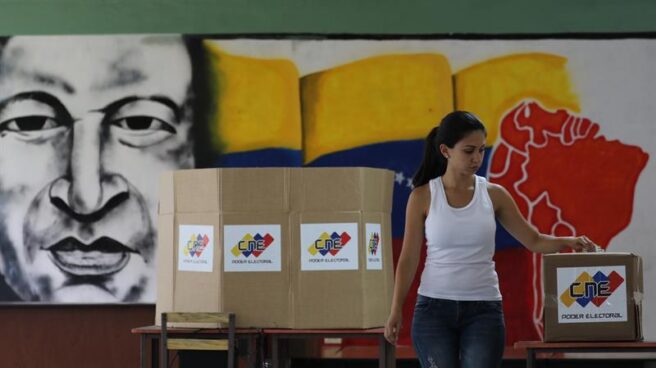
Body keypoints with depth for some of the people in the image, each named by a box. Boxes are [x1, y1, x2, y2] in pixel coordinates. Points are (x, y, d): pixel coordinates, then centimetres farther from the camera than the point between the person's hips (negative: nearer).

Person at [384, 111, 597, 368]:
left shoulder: (494, 195, 3)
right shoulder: (423, 197, -3)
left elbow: (533, 240, 5)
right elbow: (409, 258, 0)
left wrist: (567, 241, -15)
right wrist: (395, 311, -6)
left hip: (483, 311, 1)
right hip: (434, 308, -1)